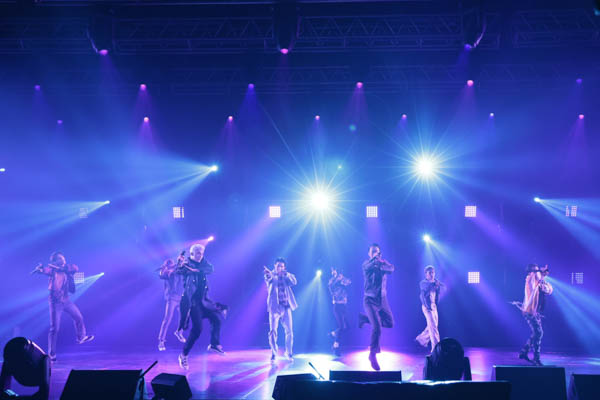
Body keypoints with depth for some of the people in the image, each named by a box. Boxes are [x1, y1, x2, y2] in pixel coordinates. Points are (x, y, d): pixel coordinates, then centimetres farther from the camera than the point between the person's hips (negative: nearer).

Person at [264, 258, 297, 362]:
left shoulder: (286, 276, 13)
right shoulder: (271, 275, 3)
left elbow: (294, 282, -5)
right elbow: (268, 279, -22)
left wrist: (286, 274, -21)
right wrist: (269, 274, -46)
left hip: (286, 307, 3)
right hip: (275, 307, -3)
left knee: (289, 331, 2)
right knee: (273, 331, -6)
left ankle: (288, 353, 15)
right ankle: (273, 354, 5)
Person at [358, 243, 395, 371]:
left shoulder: (383, 262, 5)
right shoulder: (366, 264, -4)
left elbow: (391, 268, -17)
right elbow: (367, 267, -28)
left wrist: (380, 263, -31)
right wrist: (374, 260, -43)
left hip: (382, 299, 5)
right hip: (370, 300, -5)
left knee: (389, 323, 10)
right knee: (377, 328, -16)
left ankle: (364, 318, 28)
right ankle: (373, 355, 0)